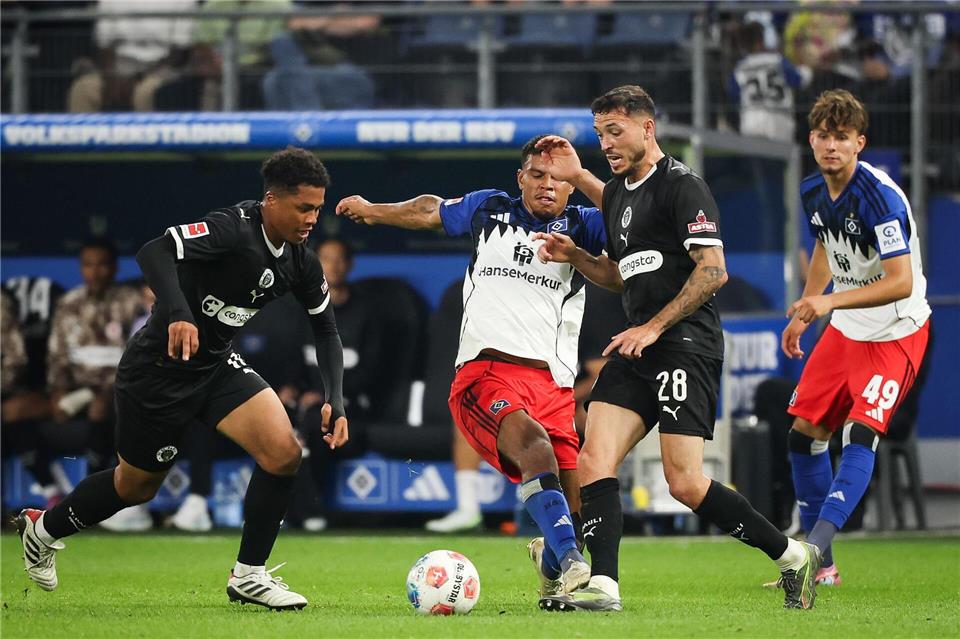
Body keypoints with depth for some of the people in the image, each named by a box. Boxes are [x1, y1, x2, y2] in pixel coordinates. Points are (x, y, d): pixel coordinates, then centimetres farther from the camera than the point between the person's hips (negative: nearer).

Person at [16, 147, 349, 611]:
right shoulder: (234, 228, -27)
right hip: (158, 368, -6)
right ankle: (43, 528, 42)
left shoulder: (301, 263, -4)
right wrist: (177, 314, -55)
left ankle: (249, 576, 0)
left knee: (283, 452, -16)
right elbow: (154, 253, -39)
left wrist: (335, 401, -5)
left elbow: (325, 329, 8)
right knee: (136, 486, 12)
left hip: (216, 364, 6)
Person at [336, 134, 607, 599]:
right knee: (530, 438, -36)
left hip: (555, 383, 1)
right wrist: (373, 211, 51)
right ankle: (571, 562, -49)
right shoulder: (488, 210, 19)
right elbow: (431, 211, 39)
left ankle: (550, 562, 30)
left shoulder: (582, 226, 14)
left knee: (579, 507, -8)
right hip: (485, 373, -1)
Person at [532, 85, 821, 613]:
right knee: (594, 460, -9)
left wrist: (653, 328, -18)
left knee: (685, 484, -13)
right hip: (636, 350, 9)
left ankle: (790, 555, 2)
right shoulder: (617, 192, 19)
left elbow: (713, 271, -16)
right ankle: (603, 586, -13)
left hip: (685, 346, -9)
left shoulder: (681, 185, -9)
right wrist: (573, 256, 12)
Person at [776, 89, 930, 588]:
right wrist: (803, 313, 18)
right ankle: (822, 566, 12)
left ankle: (813, 549, -26)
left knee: (861, 434, -21)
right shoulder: (813, 192, -1)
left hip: (896, 333, -8)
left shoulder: (880, 196, -25)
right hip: (845, 329, 8)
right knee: (804, 433, 4)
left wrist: (829, 302, -35)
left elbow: (901, 282, -31)